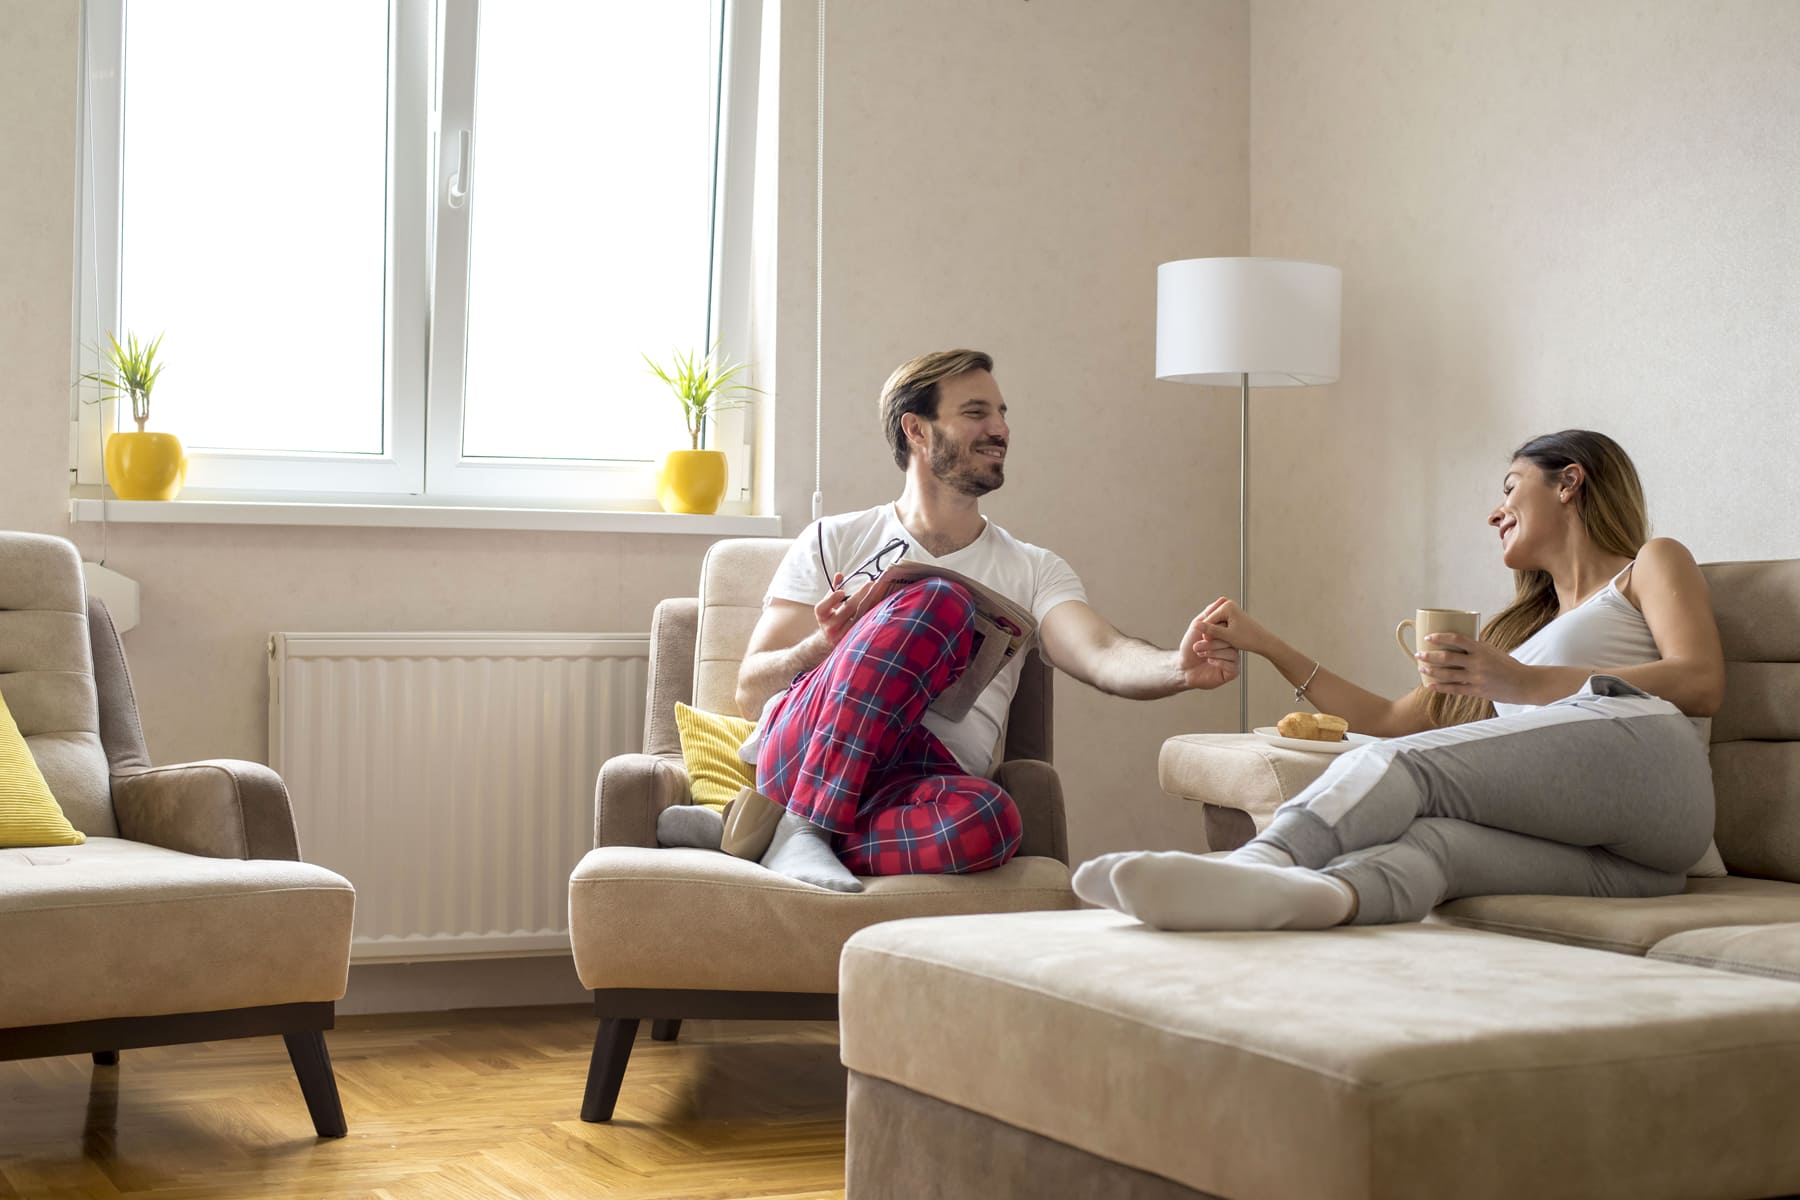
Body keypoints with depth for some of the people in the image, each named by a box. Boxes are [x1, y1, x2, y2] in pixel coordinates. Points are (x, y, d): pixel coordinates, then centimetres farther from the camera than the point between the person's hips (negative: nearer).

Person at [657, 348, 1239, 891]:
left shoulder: (1033, 571, 20)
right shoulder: (833, 542, 17)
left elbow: (1104, 656, -1)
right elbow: (751, 691, 11)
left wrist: (1181, 667, -23)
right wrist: (824, 645, -11)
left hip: (917, 783, 1)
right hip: (804, 748, -1)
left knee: (989, 819, -38)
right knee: (939, 602, -26)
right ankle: (804, 822, -25)